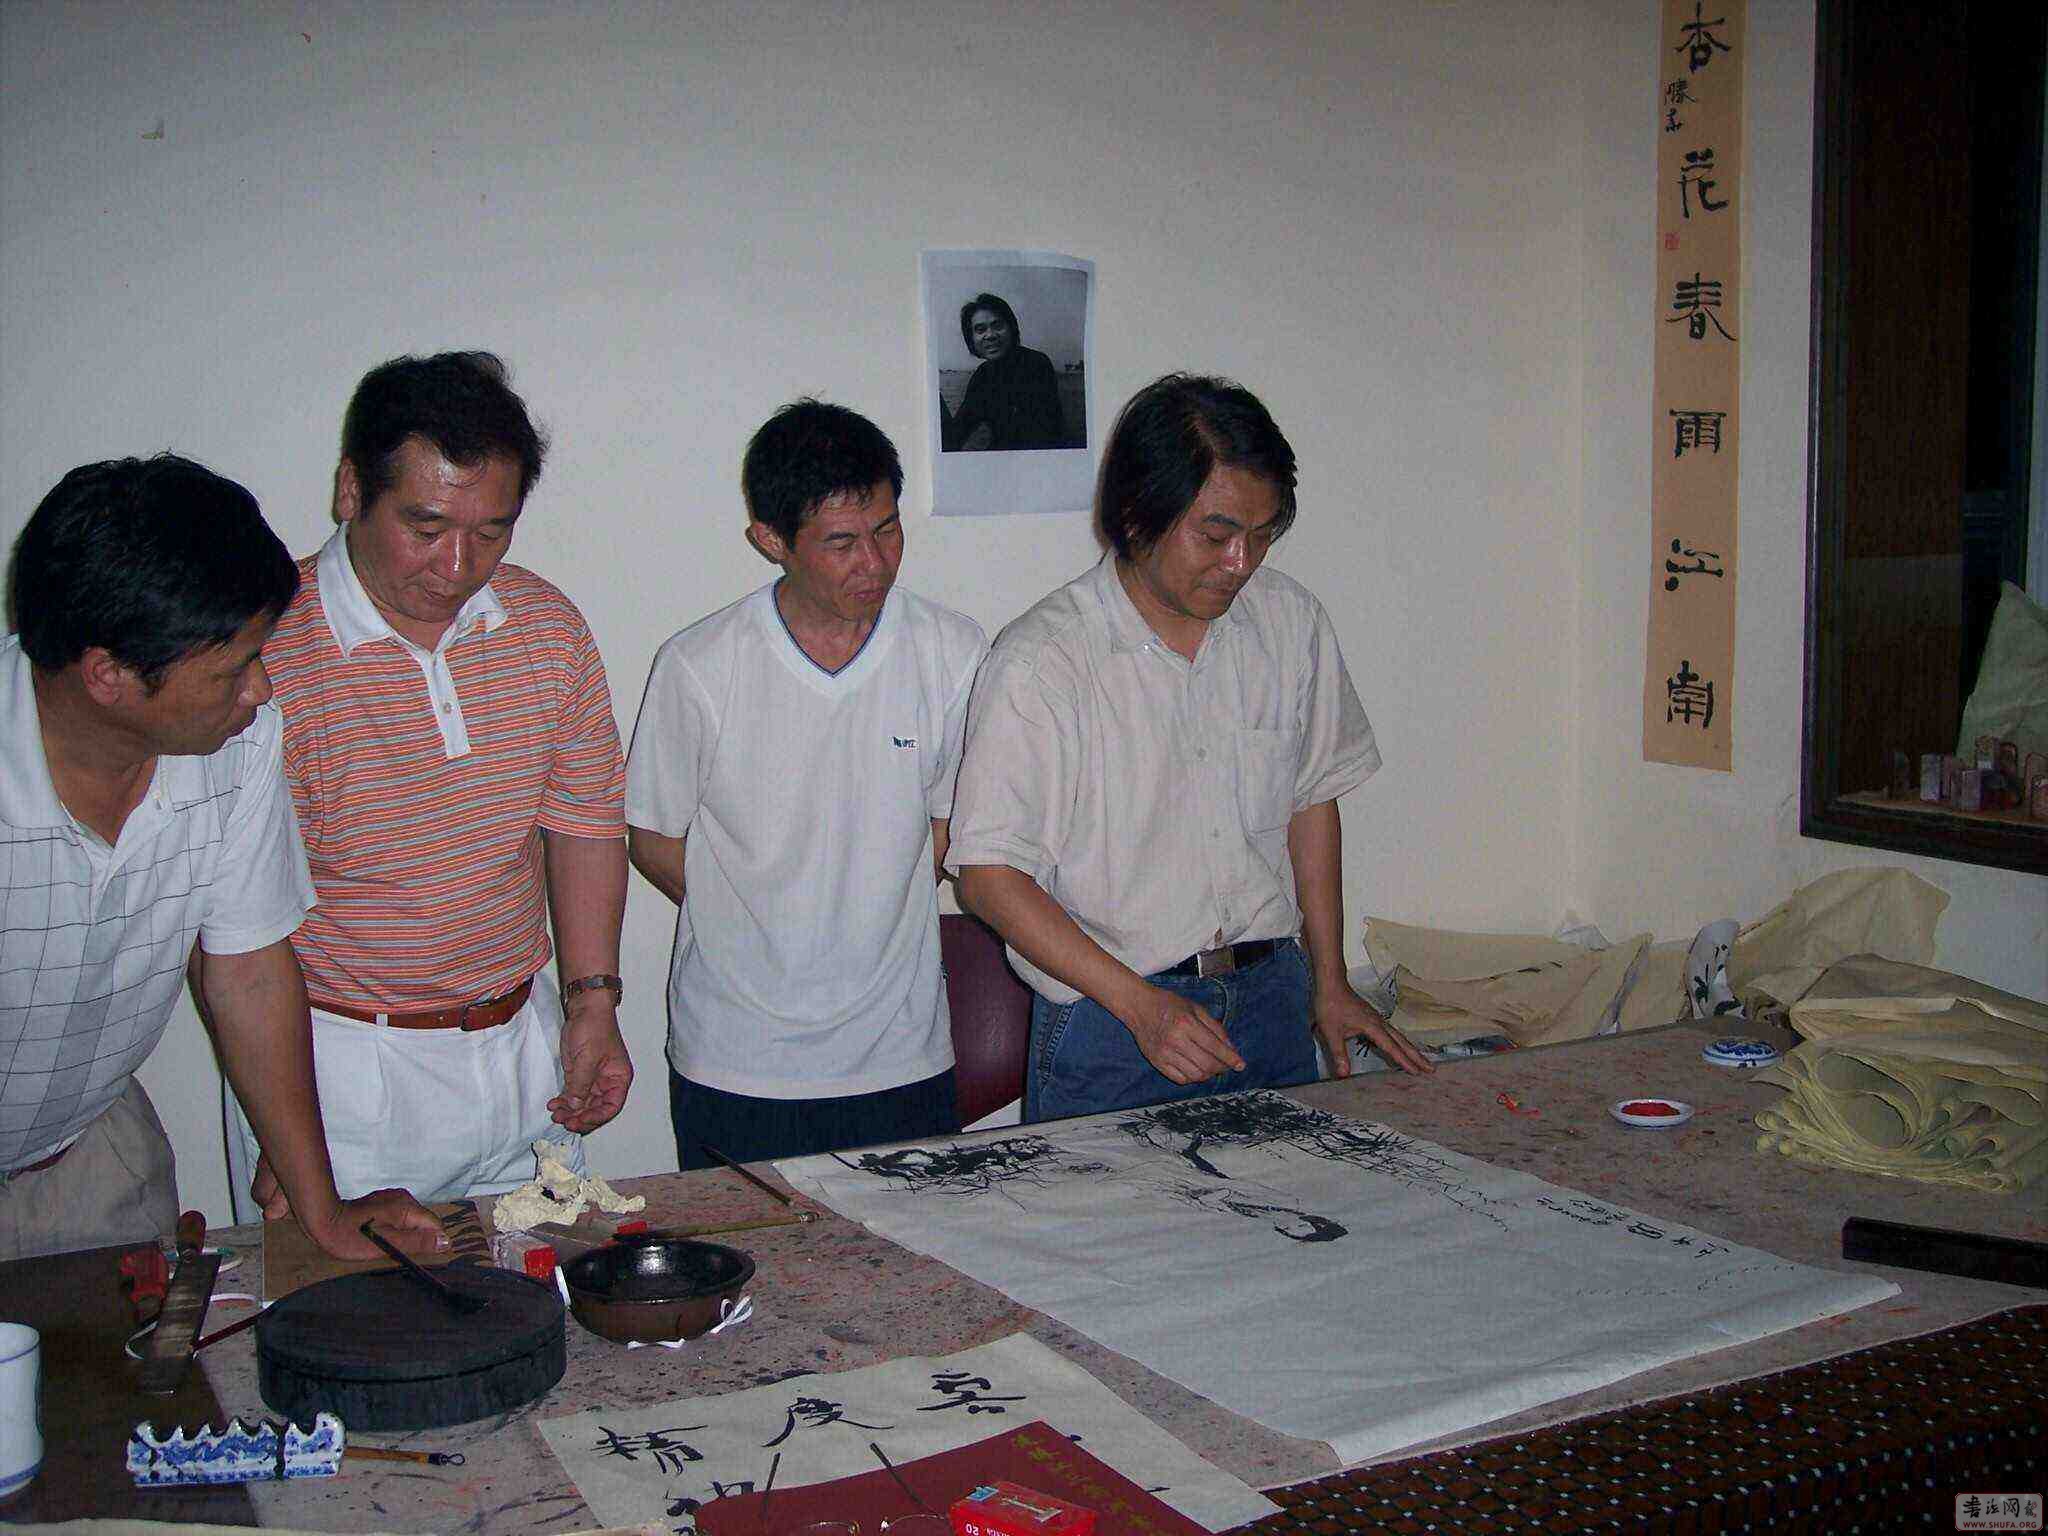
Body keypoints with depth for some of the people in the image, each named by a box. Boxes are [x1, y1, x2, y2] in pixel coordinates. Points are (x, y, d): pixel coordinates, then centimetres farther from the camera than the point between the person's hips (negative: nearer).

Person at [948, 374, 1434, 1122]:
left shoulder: (1291, 624, 3)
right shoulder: (1040, 661, -13)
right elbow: (990, 873, -13)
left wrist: (1329, 984, 14)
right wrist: (1141, 1004, -19)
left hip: (1271, 1003, 4)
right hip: (1109, 1022, -4)